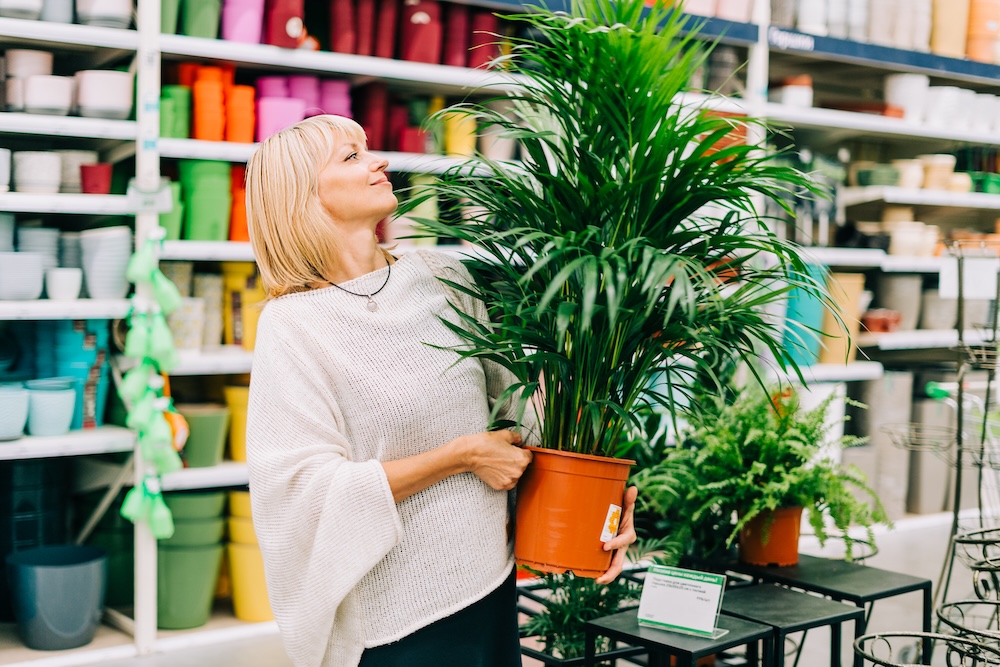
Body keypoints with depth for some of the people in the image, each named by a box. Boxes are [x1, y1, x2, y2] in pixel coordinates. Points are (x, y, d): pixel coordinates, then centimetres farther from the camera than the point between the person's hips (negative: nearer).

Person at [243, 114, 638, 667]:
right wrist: (462, 456, -17)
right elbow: (309, 486, -16)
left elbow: (516, 403, 7)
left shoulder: (443, 279, 4)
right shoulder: (293, 325, -11)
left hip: (491, 581, 5)